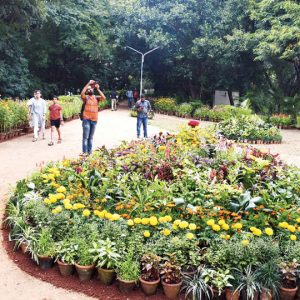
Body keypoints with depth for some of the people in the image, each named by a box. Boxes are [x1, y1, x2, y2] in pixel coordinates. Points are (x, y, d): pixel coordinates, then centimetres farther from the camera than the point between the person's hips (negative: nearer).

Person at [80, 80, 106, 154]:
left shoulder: (96, 98, 10)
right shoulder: (85, 97, 1)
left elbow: (103, 98, -6)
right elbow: (82, 93, -20)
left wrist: (98, 89, -7)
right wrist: (88, 83, -16)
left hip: (94, 120, 4)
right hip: (86, 119, -4)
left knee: (91, 137, 11)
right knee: (85, 137, -5)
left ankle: (90, 152, 17)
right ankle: (84, 153, -3)